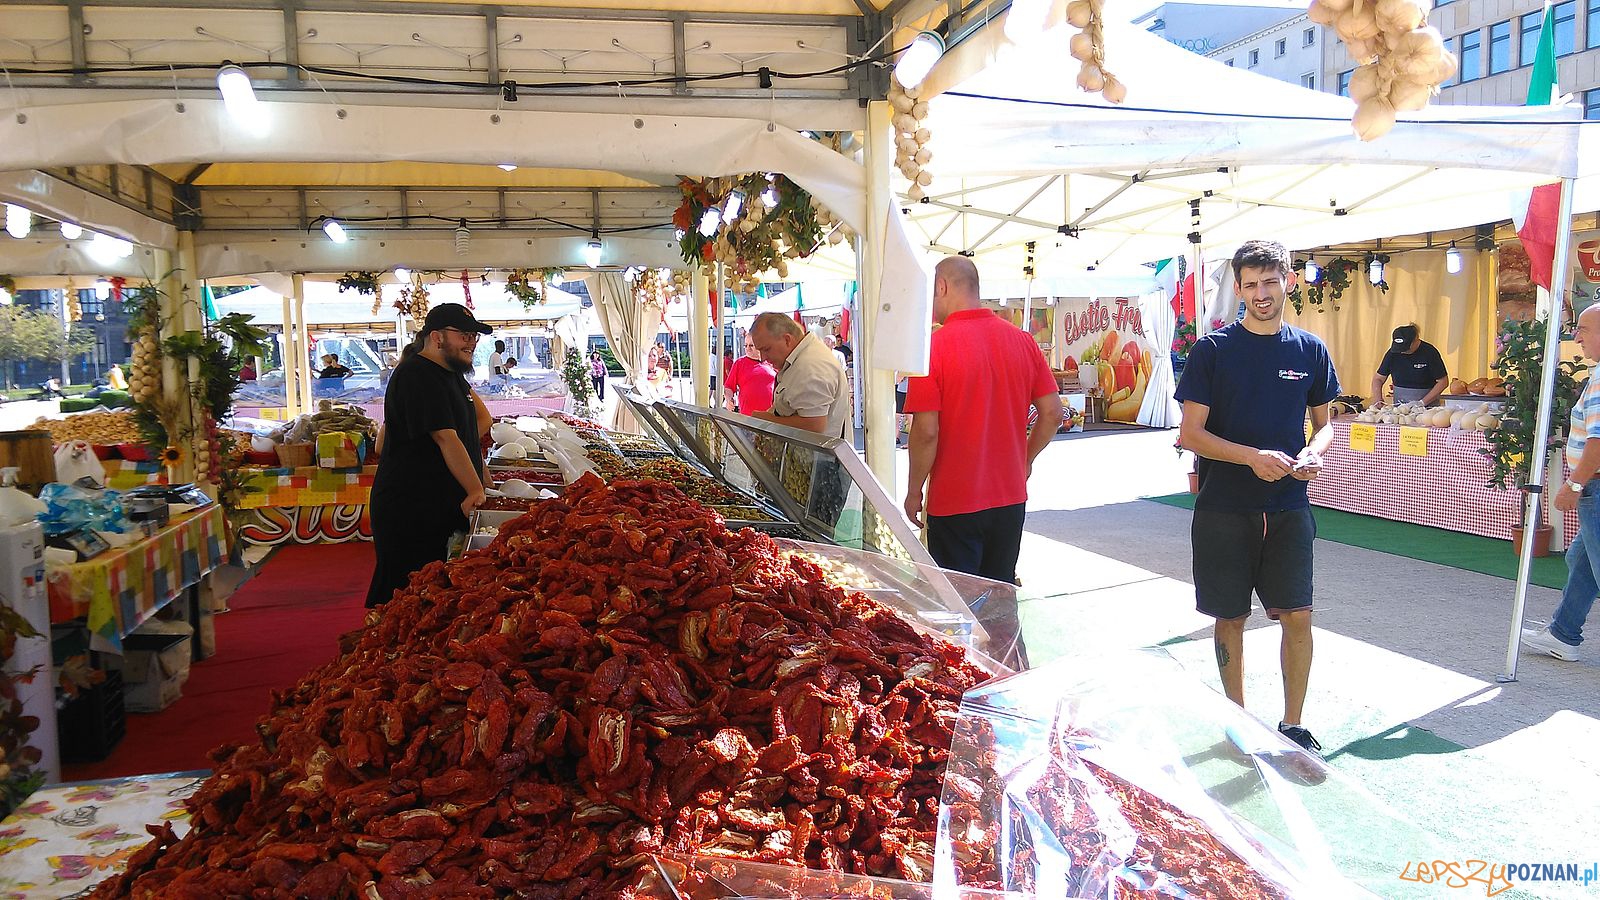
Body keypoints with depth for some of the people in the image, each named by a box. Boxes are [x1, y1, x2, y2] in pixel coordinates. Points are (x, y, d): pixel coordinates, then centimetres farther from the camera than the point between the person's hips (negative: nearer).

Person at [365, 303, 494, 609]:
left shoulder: (450, 372, 16)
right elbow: (446, 438, -22)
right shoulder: (417, 376, -15)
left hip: (441, 506, 10)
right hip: (408, 510, -9)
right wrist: (476, 491, -25)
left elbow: (482, 419, 23)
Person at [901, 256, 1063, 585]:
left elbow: (926, 431, -18)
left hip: (954, 505, -5)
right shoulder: (1022, 340, 1)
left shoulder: (934, 346, -15)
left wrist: (914, 491, -5)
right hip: (1011, 497, 5)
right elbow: (1052, 413, 3)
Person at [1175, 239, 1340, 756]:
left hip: (1289, 507, 2)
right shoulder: (1213, 350, -4)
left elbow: (1324, 422, 15)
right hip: (1224, 510, -2)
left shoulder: (1310, 350, 6)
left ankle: (1293, 725, 17)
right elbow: (1191, 434, -6)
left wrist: (1313, 452, -8)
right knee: (1231, 617, 7)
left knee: (1298, 615, 0)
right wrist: (1252, 457, -20)